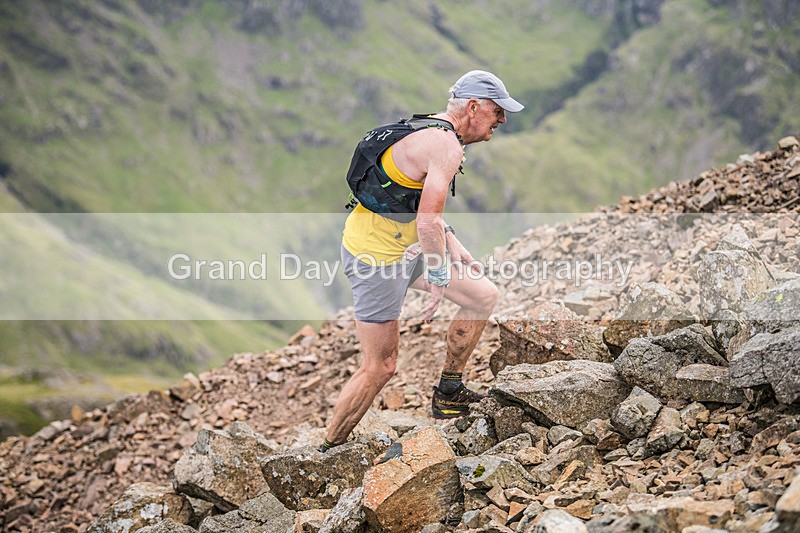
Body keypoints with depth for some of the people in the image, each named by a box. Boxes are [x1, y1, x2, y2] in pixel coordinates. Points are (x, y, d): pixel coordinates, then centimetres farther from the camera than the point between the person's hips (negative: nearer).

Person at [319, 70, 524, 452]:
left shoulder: (431, 130, 10)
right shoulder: (447, 146, -21)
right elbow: (428, 224, -28)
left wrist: (450, 241, 15)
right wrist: (440, 279, -15)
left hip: (404, 247, 10)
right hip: (376, 257, -10)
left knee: (485, 295, 12)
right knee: (380, 368, -3)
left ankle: (448, 394, 23)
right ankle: (327, 452, 12)